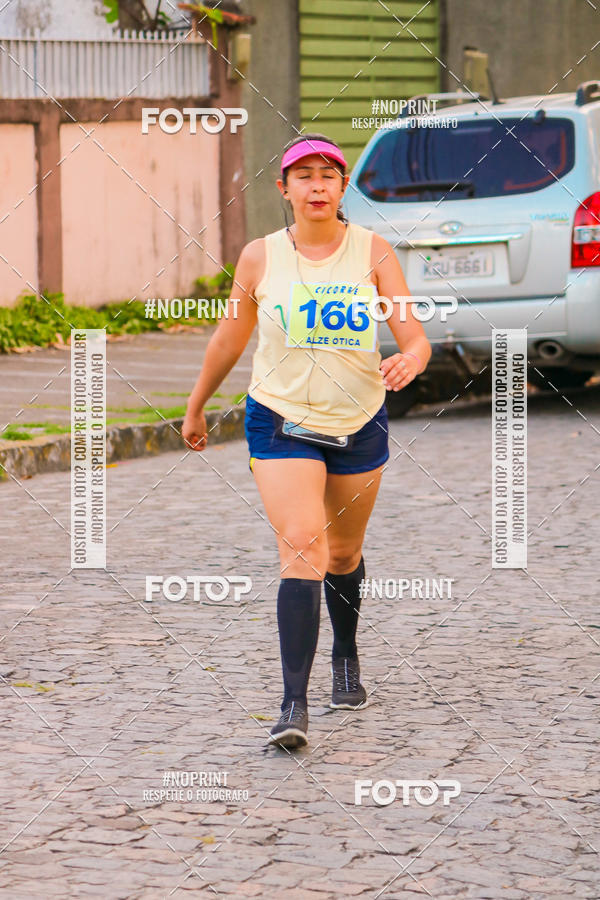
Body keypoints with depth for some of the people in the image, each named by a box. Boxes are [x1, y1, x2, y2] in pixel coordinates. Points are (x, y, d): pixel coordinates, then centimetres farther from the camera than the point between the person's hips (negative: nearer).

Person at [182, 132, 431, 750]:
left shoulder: (373, 252, -5)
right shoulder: (259, 257, -4)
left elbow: (415, 335, -10)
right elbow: (229, 339, 9)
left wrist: (408, 361, -34)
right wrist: (195, 409, 18)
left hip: (359, 422, 2)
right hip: (281, 422, -2)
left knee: (343, 554, 18)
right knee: (302, 552, -18)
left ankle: (345, 655, 48)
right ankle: (294, 705, -22)